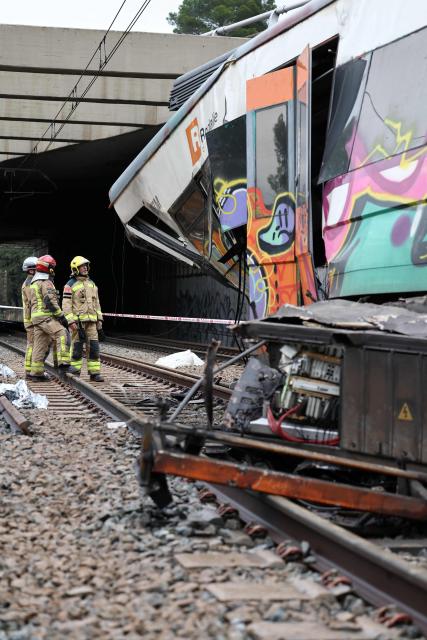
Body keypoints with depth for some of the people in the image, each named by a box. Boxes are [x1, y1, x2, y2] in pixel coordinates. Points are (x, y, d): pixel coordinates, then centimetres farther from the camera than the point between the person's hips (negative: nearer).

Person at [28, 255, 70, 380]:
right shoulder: (46, 283, -9)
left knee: (40, 345, 10)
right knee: (63, 335, -20)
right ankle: (64, 363, -33)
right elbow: (50, 302, -19)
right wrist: (61, 316, -17)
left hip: (36, 318, 10)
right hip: (46, 317, -10)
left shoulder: (34, 283, 22)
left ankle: (36, 372, 10)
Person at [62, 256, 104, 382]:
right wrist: (71, 322, -17)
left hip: (91, 321, 5)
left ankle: (95, 373, 2)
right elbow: (66, 305, -9)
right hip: (77, 321, -5)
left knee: (93, 346, -1)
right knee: (77, 347, -1)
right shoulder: (70, 285, -4)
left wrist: (99, 319, 10)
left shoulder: (92, 284, 14)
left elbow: (96, 302, 17)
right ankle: (74, 374, 8)